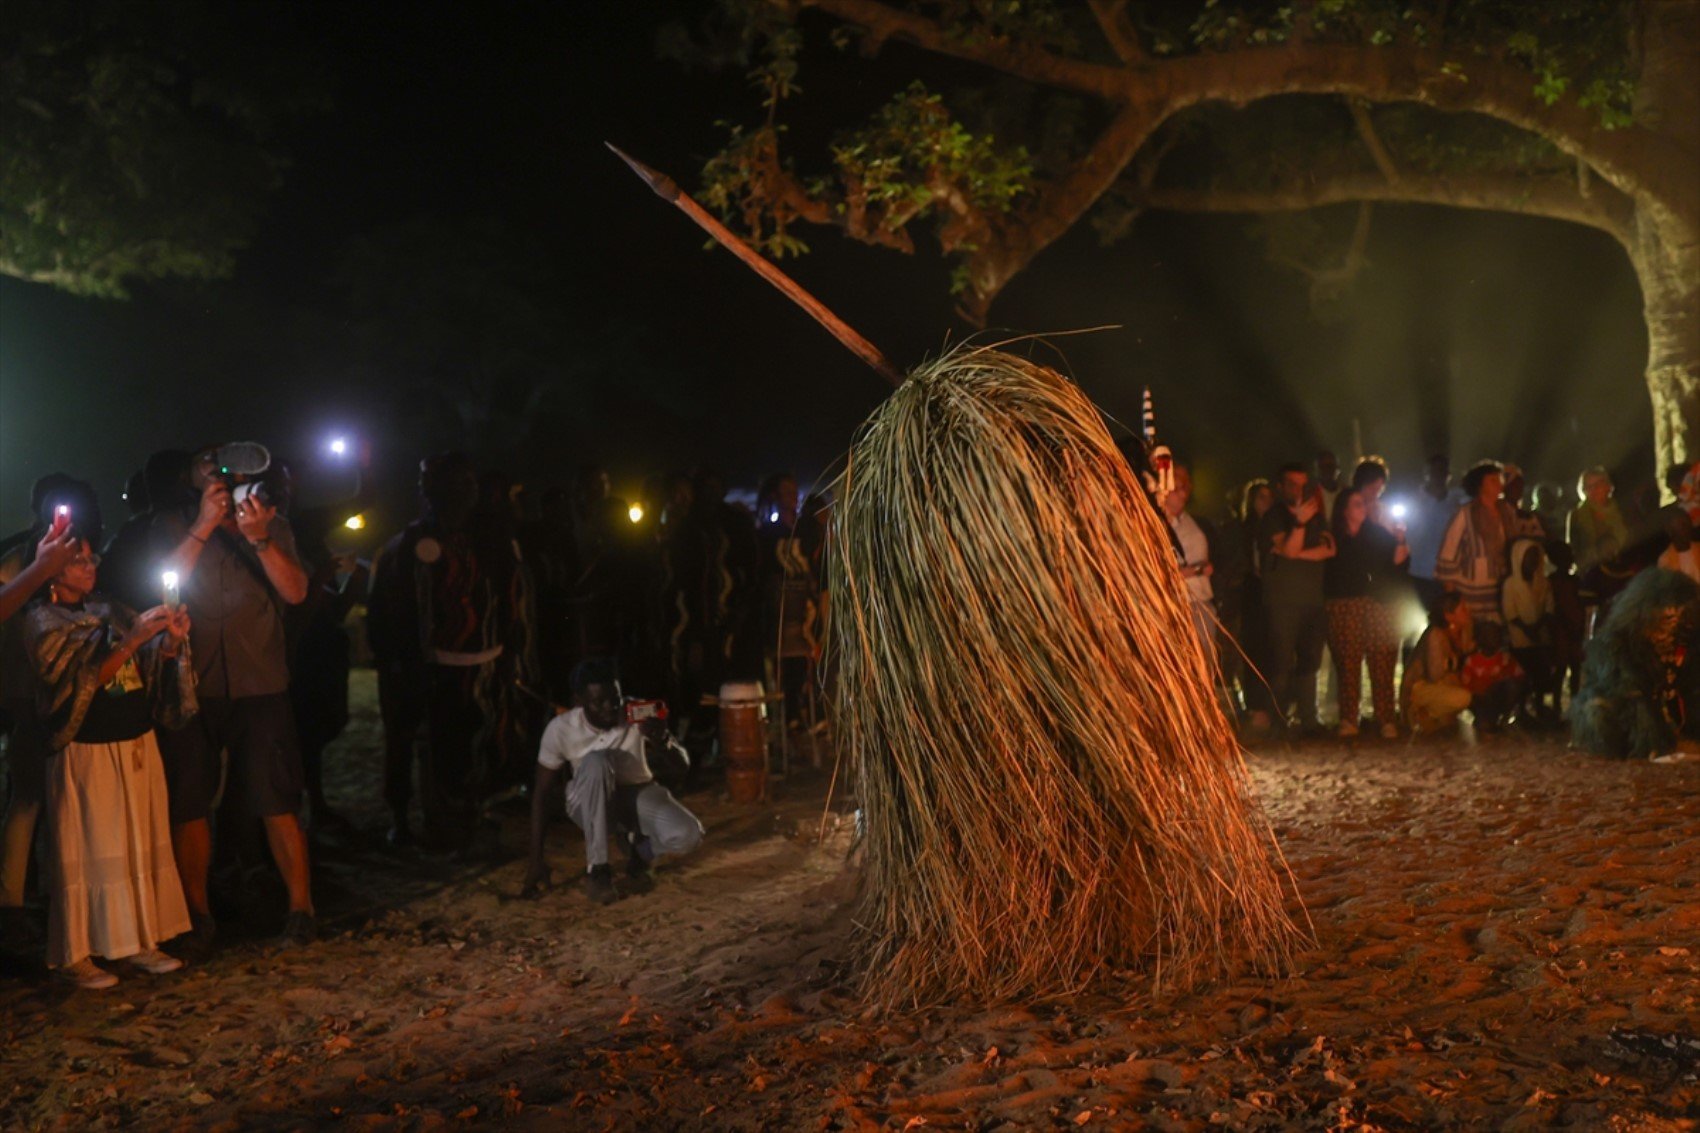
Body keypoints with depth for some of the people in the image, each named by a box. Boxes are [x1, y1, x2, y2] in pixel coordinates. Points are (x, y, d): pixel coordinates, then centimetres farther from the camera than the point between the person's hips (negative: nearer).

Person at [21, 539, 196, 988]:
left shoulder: (109, 610, 12)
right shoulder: (42, 620, -5)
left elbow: (152, 666, 10)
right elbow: (83, 676, -17)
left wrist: (170, 642, -11)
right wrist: (134, 637, -26)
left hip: (138, 744, 6)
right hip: (86, 750, -6)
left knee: (144, 843, 8)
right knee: (89, 849, -1)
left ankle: (140, 940, 17)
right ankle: (75, 955, 8)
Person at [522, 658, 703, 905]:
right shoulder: (560, 729, -22)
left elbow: (681, 769, -19)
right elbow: (543, 792, -14)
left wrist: (663, 742, -42)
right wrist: (536, 859, -16)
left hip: (638, 795, 1)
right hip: (589, 803, -1)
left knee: (687, 836, -31)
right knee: (597, 761, -37)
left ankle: (639, 850, 6)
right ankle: (597, 870, -25)